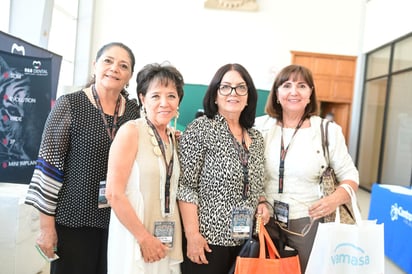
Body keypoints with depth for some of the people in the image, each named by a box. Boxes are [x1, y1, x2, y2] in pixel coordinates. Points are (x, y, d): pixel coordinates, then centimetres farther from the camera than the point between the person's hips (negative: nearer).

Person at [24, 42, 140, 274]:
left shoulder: (134, 111, 4)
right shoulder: (70, 105, -8)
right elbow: (49, 164, -8)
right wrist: (46, 225, -8)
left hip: (119, 221, 4)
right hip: (74, 219, -4)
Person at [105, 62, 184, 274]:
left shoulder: (174, 137, 7)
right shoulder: (131, 131, -12)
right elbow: (113, 193, -16)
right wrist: (144, 238, -15)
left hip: (167, 241, 6)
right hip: (134, 238, -6)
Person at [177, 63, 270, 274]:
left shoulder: (256, 138, 9)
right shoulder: (200, 129, -10)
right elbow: (185, 186, -13)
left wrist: (262, 203, 0)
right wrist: (192, 234, -17)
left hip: (245, 240, 6)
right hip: (208, 238, -6)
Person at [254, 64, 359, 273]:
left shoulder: (328, 130, -6)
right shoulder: (260, 126, -1)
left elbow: (349, 175, 0)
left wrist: (335, 199, -18)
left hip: (308, 222, -1)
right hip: (265, 219, 2)